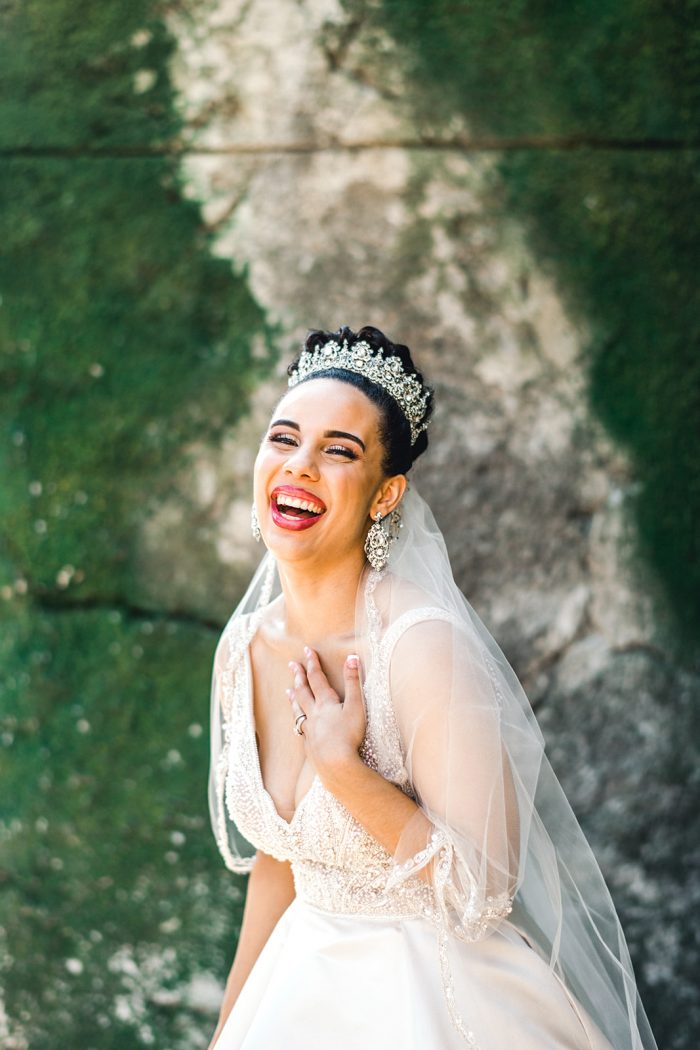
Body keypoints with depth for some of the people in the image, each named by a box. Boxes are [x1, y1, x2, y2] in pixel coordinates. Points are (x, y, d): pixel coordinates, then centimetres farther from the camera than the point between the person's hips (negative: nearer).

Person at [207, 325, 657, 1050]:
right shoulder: (244, 650, -3)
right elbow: (276, 861, 8)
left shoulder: (424, 644, -22)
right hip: (307, 985, 6)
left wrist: (342, 767, -25)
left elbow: (484, 887, -22)